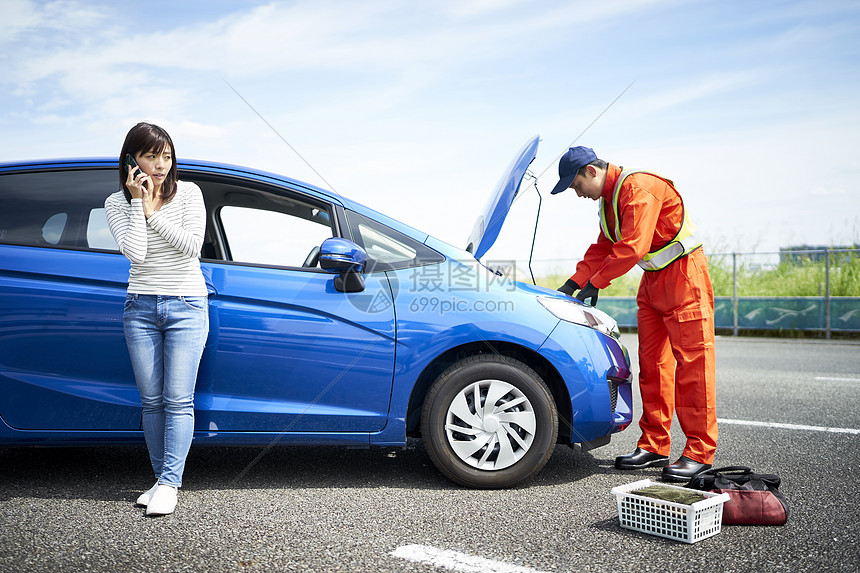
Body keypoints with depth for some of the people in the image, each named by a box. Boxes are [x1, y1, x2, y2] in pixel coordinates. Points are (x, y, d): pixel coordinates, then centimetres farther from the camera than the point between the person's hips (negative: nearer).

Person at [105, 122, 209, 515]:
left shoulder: (188, 193, -1)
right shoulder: (117, 203, 1)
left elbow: (192, 244, -13)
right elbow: (134, 252, -14)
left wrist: (154, 212, -13)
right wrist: (140, 204, -14)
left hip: (186, 306, -2)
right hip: (141, 308, 2)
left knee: (178, 400, -7)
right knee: (152, 400, 5)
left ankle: (169, 484, -4)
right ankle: (162, 478, 15)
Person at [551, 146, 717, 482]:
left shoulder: (640, 188, -20)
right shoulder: (608, 197, 11)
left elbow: (632, 248, -26)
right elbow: (602, 247, 16)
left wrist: (595, 283, -18)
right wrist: (574, 282, 5)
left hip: (683, 275, -10)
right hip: (653, 279, 10)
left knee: (692, 363, -7)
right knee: (652, 364, 8)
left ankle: (699, 452, -2)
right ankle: (654, 446, 15)